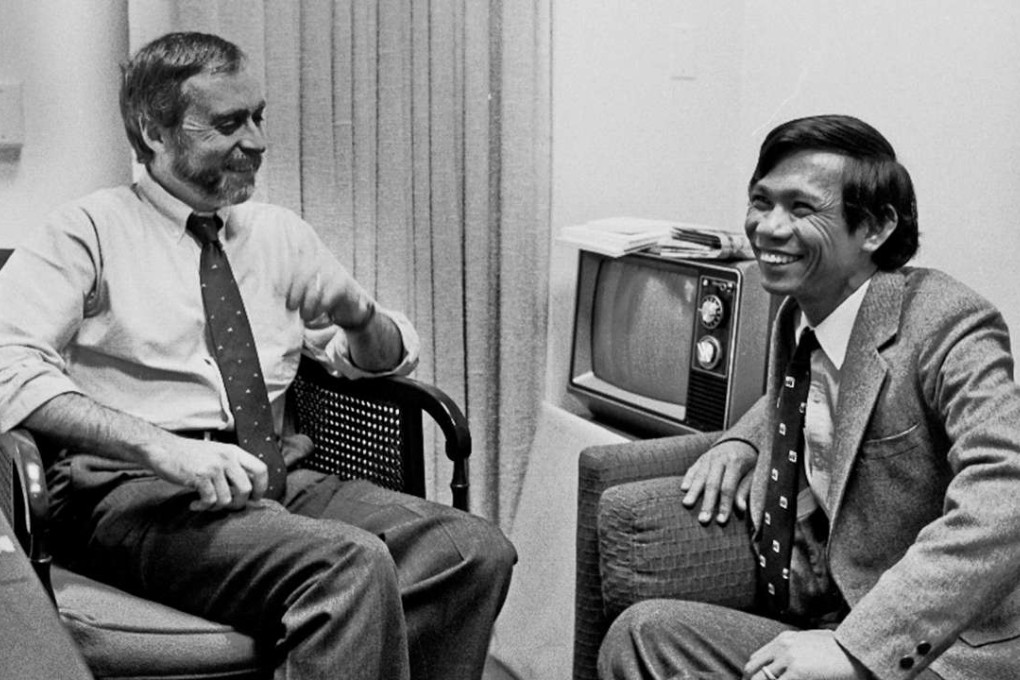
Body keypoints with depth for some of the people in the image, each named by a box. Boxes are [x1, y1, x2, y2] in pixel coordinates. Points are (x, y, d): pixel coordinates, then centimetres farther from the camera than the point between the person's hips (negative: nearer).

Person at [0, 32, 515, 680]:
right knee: (350, 565, -34)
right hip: (132, 488, -5)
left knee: (476, 550, -21)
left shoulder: (280, 233, 20)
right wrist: (164, 448, -24)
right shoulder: (89, 230, 4)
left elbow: (392, 355, 25)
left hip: (274, 480, 6)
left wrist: (358, 314, -1)